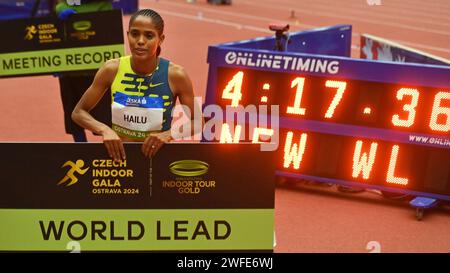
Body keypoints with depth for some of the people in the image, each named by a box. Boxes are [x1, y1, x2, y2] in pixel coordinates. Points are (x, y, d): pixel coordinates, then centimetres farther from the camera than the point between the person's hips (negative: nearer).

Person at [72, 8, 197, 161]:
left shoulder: (176, 75, -11)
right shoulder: (112, 70, -6)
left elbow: (196, 123, 0)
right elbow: (78, 112, 3)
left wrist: (169, 135, -17)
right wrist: (104, 130, -15)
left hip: (158, 154, -1)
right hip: (118, 153, 1)